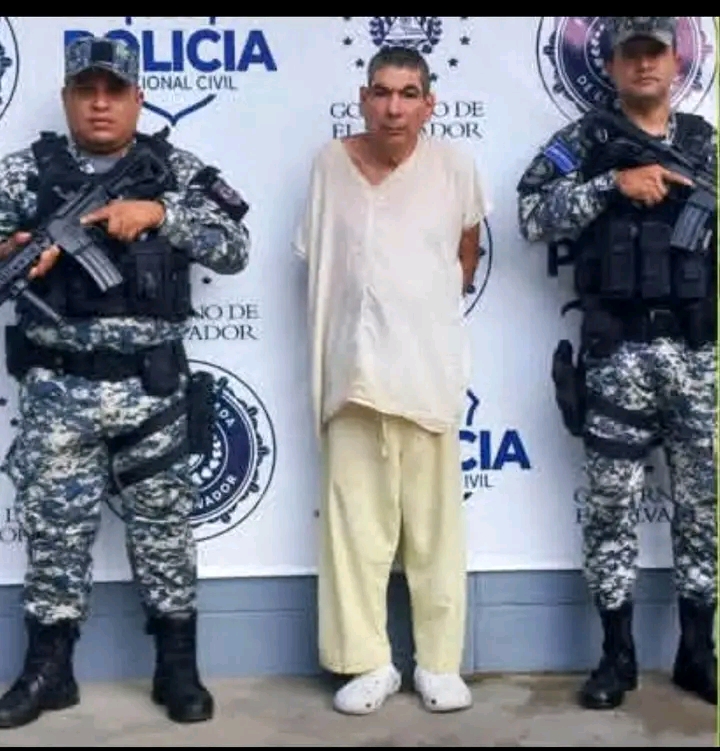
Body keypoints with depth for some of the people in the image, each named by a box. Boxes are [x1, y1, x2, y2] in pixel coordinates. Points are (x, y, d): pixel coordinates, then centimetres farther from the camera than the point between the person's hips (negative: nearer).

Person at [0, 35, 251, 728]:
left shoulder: (176, 171, 4)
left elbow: (235, 248, -2)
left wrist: (159, 212, -15)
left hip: (152, 388, 0)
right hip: (56, 389, 1)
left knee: (164, 526, 8)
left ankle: (177, 666, 22)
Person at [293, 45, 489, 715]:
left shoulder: (453, 165, -3)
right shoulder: (330, 163, -1)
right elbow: (315, 258, 9)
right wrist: (368, 311, 8)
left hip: (429, 368, -1)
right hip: (355, 368, 1)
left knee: (435, 521, 6)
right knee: (356, 519, 4)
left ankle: (439, 661, 18)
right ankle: (368, 661, 16)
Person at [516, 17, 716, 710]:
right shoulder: (584, 140, 4)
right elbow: (531, 214, -9)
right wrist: (613, 183, -16)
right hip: (618, 352, -3)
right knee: (612, 504, 3)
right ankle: (617, 654, 17)